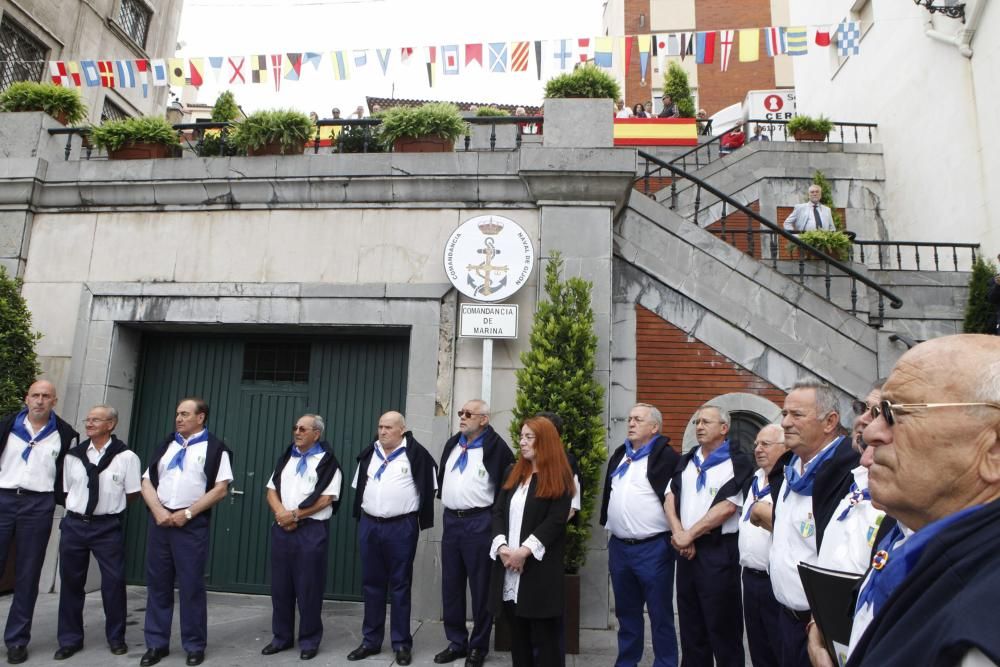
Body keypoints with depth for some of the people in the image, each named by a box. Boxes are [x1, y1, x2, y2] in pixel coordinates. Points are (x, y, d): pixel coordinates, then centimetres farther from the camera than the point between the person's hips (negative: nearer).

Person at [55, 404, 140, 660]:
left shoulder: (126, 456, -8)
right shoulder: (73, 455, 3)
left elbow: (132, 493, -1)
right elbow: (66, 490, 14)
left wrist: (110, 503, 5)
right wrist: (78, 506, 7)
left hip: (107, 527, -3)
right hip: (74, 524, 3)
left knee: (114, 582, 3)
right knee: (70, 582, 11)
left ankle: (116, 637, 20)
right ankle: (69, 639, 26)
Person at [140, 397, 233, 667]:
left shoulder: (215, 448, -2)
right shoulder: (166, 446, 14)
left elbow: (220, 489, -7)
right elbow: (147, 482, 11)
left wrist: (187, 513, -11)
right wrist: (158, 511, -6)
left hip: (192, 525, -5)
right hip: (159, 522, 5)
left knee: (192, 586, 1)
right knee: (157, 584, 10)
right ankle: (156, 644, 22)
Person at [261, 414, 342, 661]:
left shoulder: (327, 461, -5)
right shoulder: (285, 458, 15)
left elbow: (326, 499, -12)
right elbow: (272, 491, 11)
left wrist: (295, 514, -12)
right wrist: (282, 513, -8)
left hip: (312, 530, -5)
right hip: (281, 529, 6)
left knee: (309, 588, 2)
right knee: (280, 585, 12)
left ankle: (309, 640, 16)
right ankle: (282, 636, 27)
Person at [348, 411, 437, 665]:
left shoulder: (416, 454, -8)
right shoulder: (369, 453, 10)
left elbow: (428, 488, -4)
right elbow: (359, 487, 19)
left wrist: (421, 520, -4)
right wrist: (360, 517, 15)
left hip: (401, 527, -5)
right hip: (368, 526, 5)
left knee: (399, 585, 4)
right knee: (371, 584, 12)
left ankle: (401, 643, 14)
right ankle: (371, 640, 24)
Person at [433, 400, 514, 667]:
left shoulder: (495, 447, -12)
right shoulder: (452, 444, 10)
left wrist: (496, 513, -6)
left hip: (479, 523, -7)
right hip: (450, 520, 7)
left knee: (480, 587, 5)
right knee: (451, 585, 13)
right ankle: (456, 641, 27)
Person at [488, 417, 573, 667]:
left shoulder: (559, 478, -4)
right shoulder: (512, 473, 12)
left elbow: (555, 521, -13)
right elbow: (498, 512, 5)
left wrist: (524, 550, -19)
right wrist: (502, 546, -11)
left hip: (540, 568, -5)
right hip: (509, 566, 5)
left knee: (543, 635, 4)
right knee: (517, 634, 14)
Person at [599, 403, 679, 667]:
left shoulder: (667, 456, -9)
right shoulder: (620, 454, 13)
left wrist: (674, 537, -11)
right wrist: (609, 527, 18)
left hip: (653, 548, -6)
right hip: (618, 546, 7)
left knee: (660, 614, 4)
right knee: (626, 612, 17)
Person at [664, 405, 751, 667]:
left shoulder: (738, 463, -6)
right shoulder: (685, 462, 13)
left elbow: (728, 507, -15)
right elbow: (670, 498, 6)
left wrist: (690, 534, -12)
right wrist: (679, 534, -10)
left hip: (719, 551, -6)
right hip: (686, 550, 6)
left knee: (723, 628, 3)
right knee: (690, 625, 15)